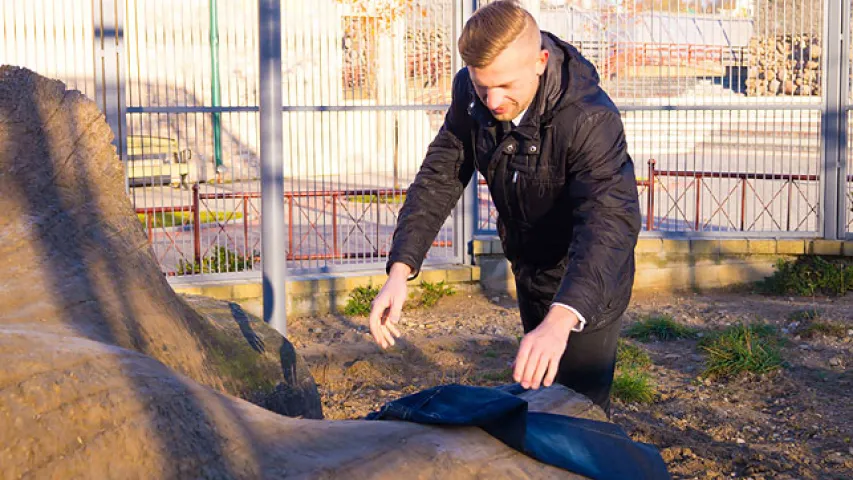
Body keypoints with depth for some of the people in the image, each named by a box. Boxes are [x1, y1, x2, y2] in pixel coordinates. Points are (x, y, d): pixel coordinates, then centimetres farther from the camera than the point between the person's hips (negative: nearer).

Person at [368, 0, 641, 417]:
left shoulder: (591, 119, -36)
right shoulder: (471, 94, -16)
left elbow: (609, 220, -47)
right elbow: (439, 178, -13)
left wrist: (561, 319, -62)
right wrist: (400, 270, -28)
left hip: (584, 288, -6)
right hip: (530, 271, 7)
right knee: (536, 389, 24)